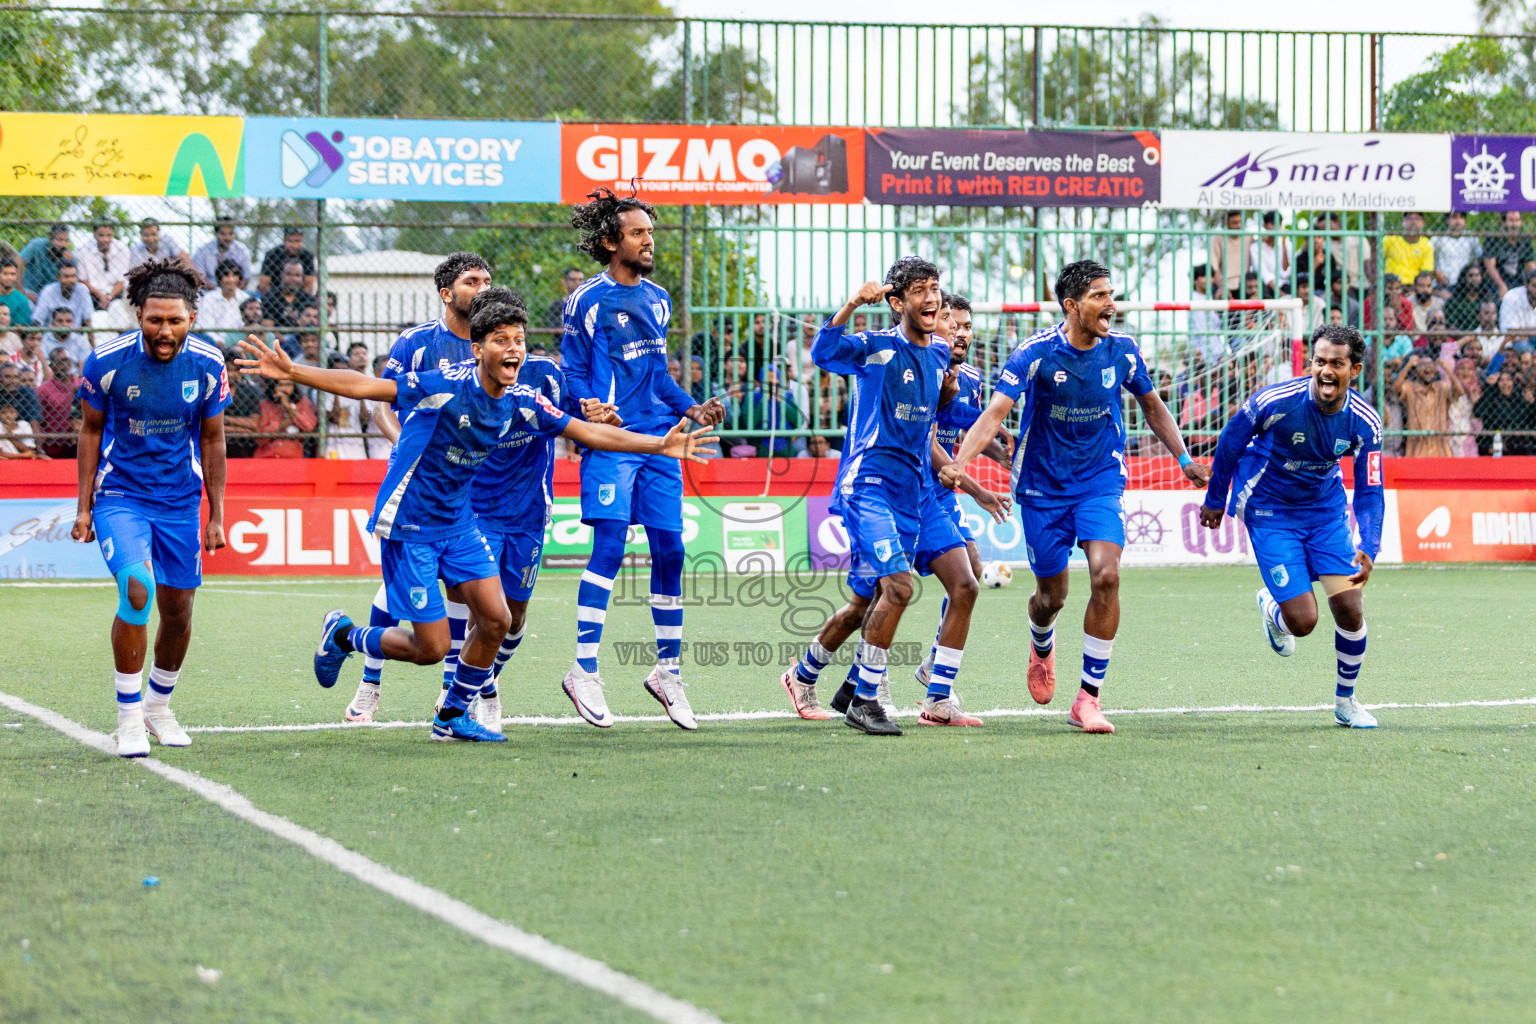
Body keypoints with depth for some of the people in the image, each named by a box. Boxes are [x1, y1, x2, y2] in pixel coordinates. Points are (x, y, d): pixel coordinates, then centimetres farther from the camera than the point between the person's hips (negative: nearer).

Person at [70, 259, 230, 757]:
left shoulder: (207, 365, -9)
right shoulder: (107, 361, -15)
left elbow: (212, 440, 3)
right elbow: (90, 430, 0)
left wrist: (216, 516, 3)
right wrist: (83, 506, -1)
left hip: (180, 500, 3)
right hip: (119, 494, -3)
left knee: (178, 611, 8)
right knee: (137, 589, -24)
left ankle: (158, 706, 34)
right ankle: (128, 716, -11)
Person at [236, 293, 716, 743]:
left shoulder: (521, 403, -4)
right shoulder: (448, 385, -23)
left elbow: (589, 432, 5)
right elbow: (364, 386, -24)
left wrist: (660, 446, 2)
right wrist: (292, 372, -32)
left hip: (458, 524, 7)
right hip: (409, 526, -7)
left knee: (496, 619, 0)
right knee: (431, 648, -6)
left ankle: (452, 716, 21)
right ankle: (342, 635, 22)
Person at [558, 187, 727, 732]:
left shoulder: (658, 298, 17)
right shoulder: (588, 301, -3)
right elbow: (572, 371, -3)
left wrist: (691, 408, 15)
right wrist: (587, 406, -22)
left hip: (659, 441, 6)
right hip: (611, 440, -6)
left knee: (669, 551, 4)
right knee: (609, 548, -15)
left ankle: (667, 671, 15)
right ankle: (584, 672, -11)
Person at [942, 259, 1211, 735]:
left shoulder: (1123, 351, -5)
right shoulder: (1035, 354, -16)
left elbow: (1152, 406, 14)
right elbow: (994, 413, -23)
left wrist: (1184, 459, 10)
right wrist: (959, 463, -38)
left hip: (1101, 482, 2)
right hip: (1043, 489, -1)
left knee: (1106, 575, -20)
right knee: (1051, 597, 8)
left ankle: (1088, 697, -12)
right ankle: (1042, 649, 48)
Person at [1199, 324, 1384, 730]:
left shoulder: (1365, 422, -17)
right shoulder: (1275, 402, -26)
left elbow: (1369, 491, -10)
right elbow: (1230, 443, -8)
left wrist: (1368, 548, -25)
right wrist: (1215, 500, 5)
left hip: (1326, 509, 3)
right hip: (1269, 512, -3)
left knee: (1349, 606, -7)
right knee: (1303, 621, -11)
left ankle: (1345, 699, 18)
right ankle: (1270, 607, 29)